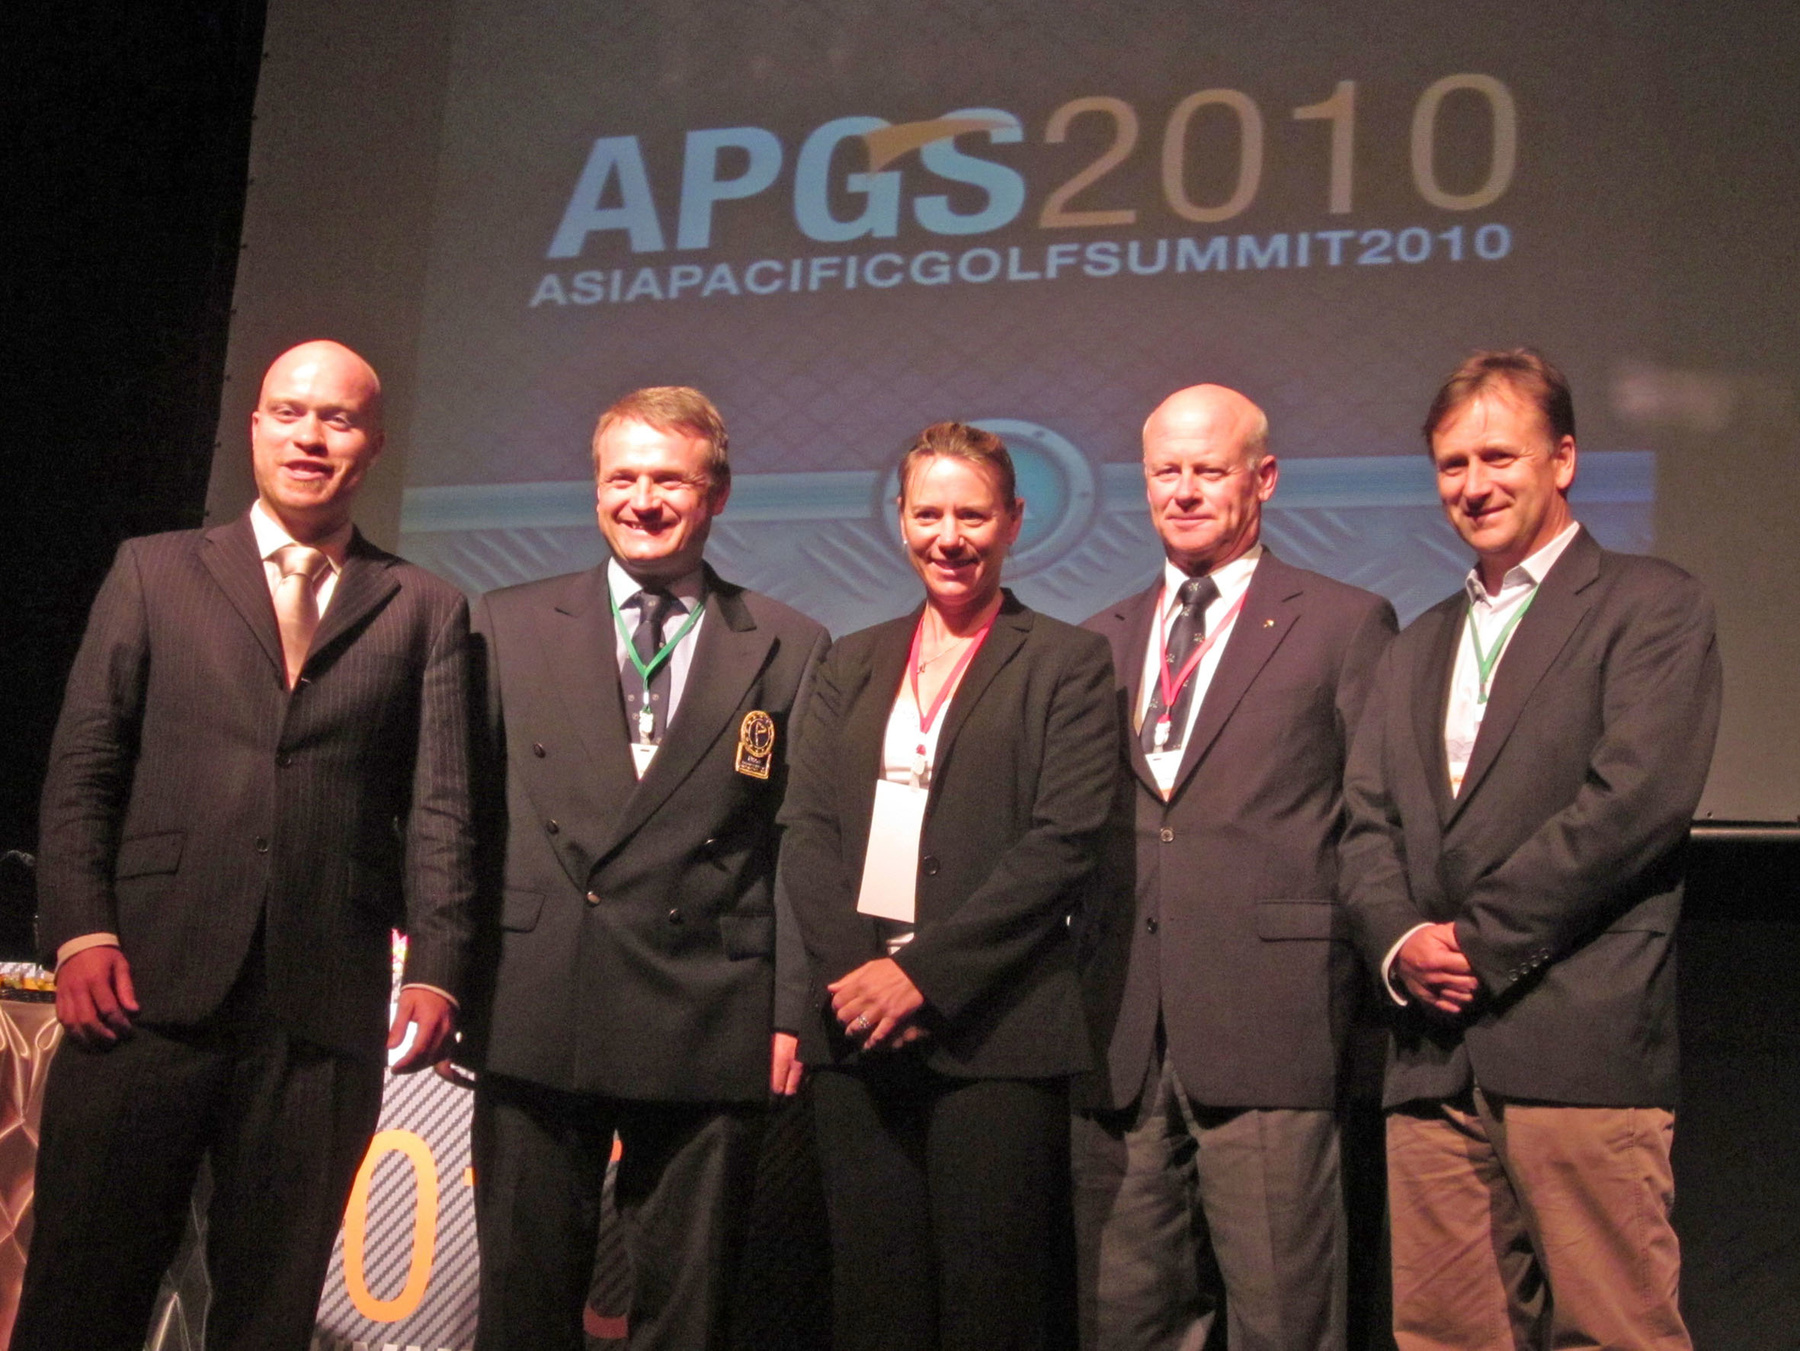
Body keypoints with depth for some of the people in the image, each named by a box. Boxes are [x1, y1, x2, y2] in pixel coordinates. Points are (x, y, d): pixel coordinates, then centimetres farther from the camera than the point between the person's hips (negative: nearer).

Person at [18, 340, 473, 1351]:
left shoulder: (428, 610, 11)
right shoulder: (155, 571, 12)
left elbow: (441, 805, 5)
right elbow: (83, 765, 7)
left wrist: (436, 971, -6)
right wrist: (80, 931, -6)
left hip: (326, 1009, 0)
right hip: (148, 991, 0)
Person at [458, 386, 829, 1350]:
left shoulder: (790, 649, 6)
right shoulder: (510, 625, 10)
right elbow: (469, 811, 9)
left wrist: (793, 1013, -2)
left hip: (710, 1032, -1)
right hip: (533, 1020, 1)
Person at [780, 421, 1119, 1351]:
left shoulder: (1065, 663, 3)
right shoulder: (852, 663, 17)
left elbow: (1064, 840, -8)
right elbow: (806, 829, 9)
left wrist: (924, 973, -13)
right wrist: (852, 973, -8)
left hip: (991, 1026, -4)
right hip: (858, 1025, 4)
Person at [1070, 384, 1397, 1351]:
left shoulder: (1346, 624, 3)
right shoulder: (1103, 640, 18)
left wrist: (1351, 984, -5)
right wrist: (1083, 978, 9)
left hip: (1267, 1027, -4)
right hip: (1121, 1037, 5)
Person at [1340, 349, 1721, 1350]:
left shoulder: (1652, 606, 3)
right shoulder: (1419, 647, 23)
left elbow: (1636, 799, -10)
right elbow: (1368, 825, 16)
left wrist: (1483, 941, -10)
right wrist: (1401, 940, -4)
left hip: (1582, 1044, -5)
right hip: (1437, 1055, 6)